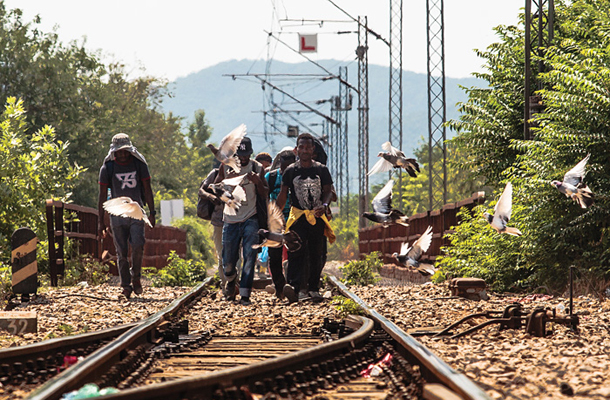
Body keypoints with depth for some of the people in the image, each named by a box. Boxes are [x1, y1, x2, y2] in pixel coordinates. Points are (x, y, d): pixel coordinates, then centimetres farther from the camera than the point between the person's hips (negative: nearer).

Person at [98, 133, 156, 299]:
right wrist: (101, 221, 0)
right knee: (121, 252, -1)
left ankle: (136, 276, 8)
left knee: (138, 246, -15)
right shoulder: (107, 168, -1)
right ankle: (126, 285, 8)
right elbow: (103, 195, 2)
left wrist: (152, 212, 1)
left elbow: (147, 190, 8)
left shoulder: (139, 164, 2)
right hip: (117, 214, 0)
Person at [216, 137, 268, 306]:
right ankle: (231, 281, 36)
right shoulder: (226, 167, 3)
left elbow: (264, 196, 4)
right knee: (228, 261, 3)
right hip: (231, 220, 1)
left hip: (250, 219, -1)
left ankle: (244, 294, -12)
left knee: (249, 255, -14)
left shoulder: (258, 168, 2)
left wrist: (258, 182, -17)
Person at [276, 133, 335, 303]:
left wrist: (324, 205, -17)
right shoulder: (290, 171, 4)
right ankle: (293, 286, -33)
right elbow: (283, 195, 8)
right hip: (298, 216, -2)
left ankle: (314, 288, 19)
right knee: (296, 252, -19)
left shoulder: (322, 170, 6)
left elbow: (328, 191, 4)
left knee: (316, 255, 7)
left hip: (317, 217, 2)